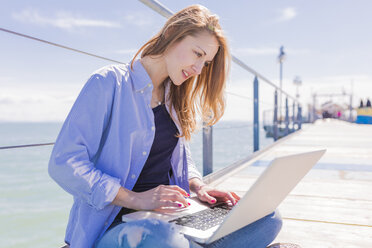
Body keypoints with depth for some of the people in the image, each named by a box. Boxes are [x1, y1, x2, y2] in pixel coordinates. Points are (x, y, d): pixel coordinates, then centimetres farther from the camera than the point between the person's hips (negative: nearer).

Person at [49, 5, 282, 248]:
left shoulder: (174, 97, 13)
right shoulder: (109, 83, -9)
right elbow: (63, 163, -15)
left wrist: (197, 185, -2)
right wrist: (135, 199, -23)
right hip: (113, 222, -7)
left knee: (267, 219, -13)